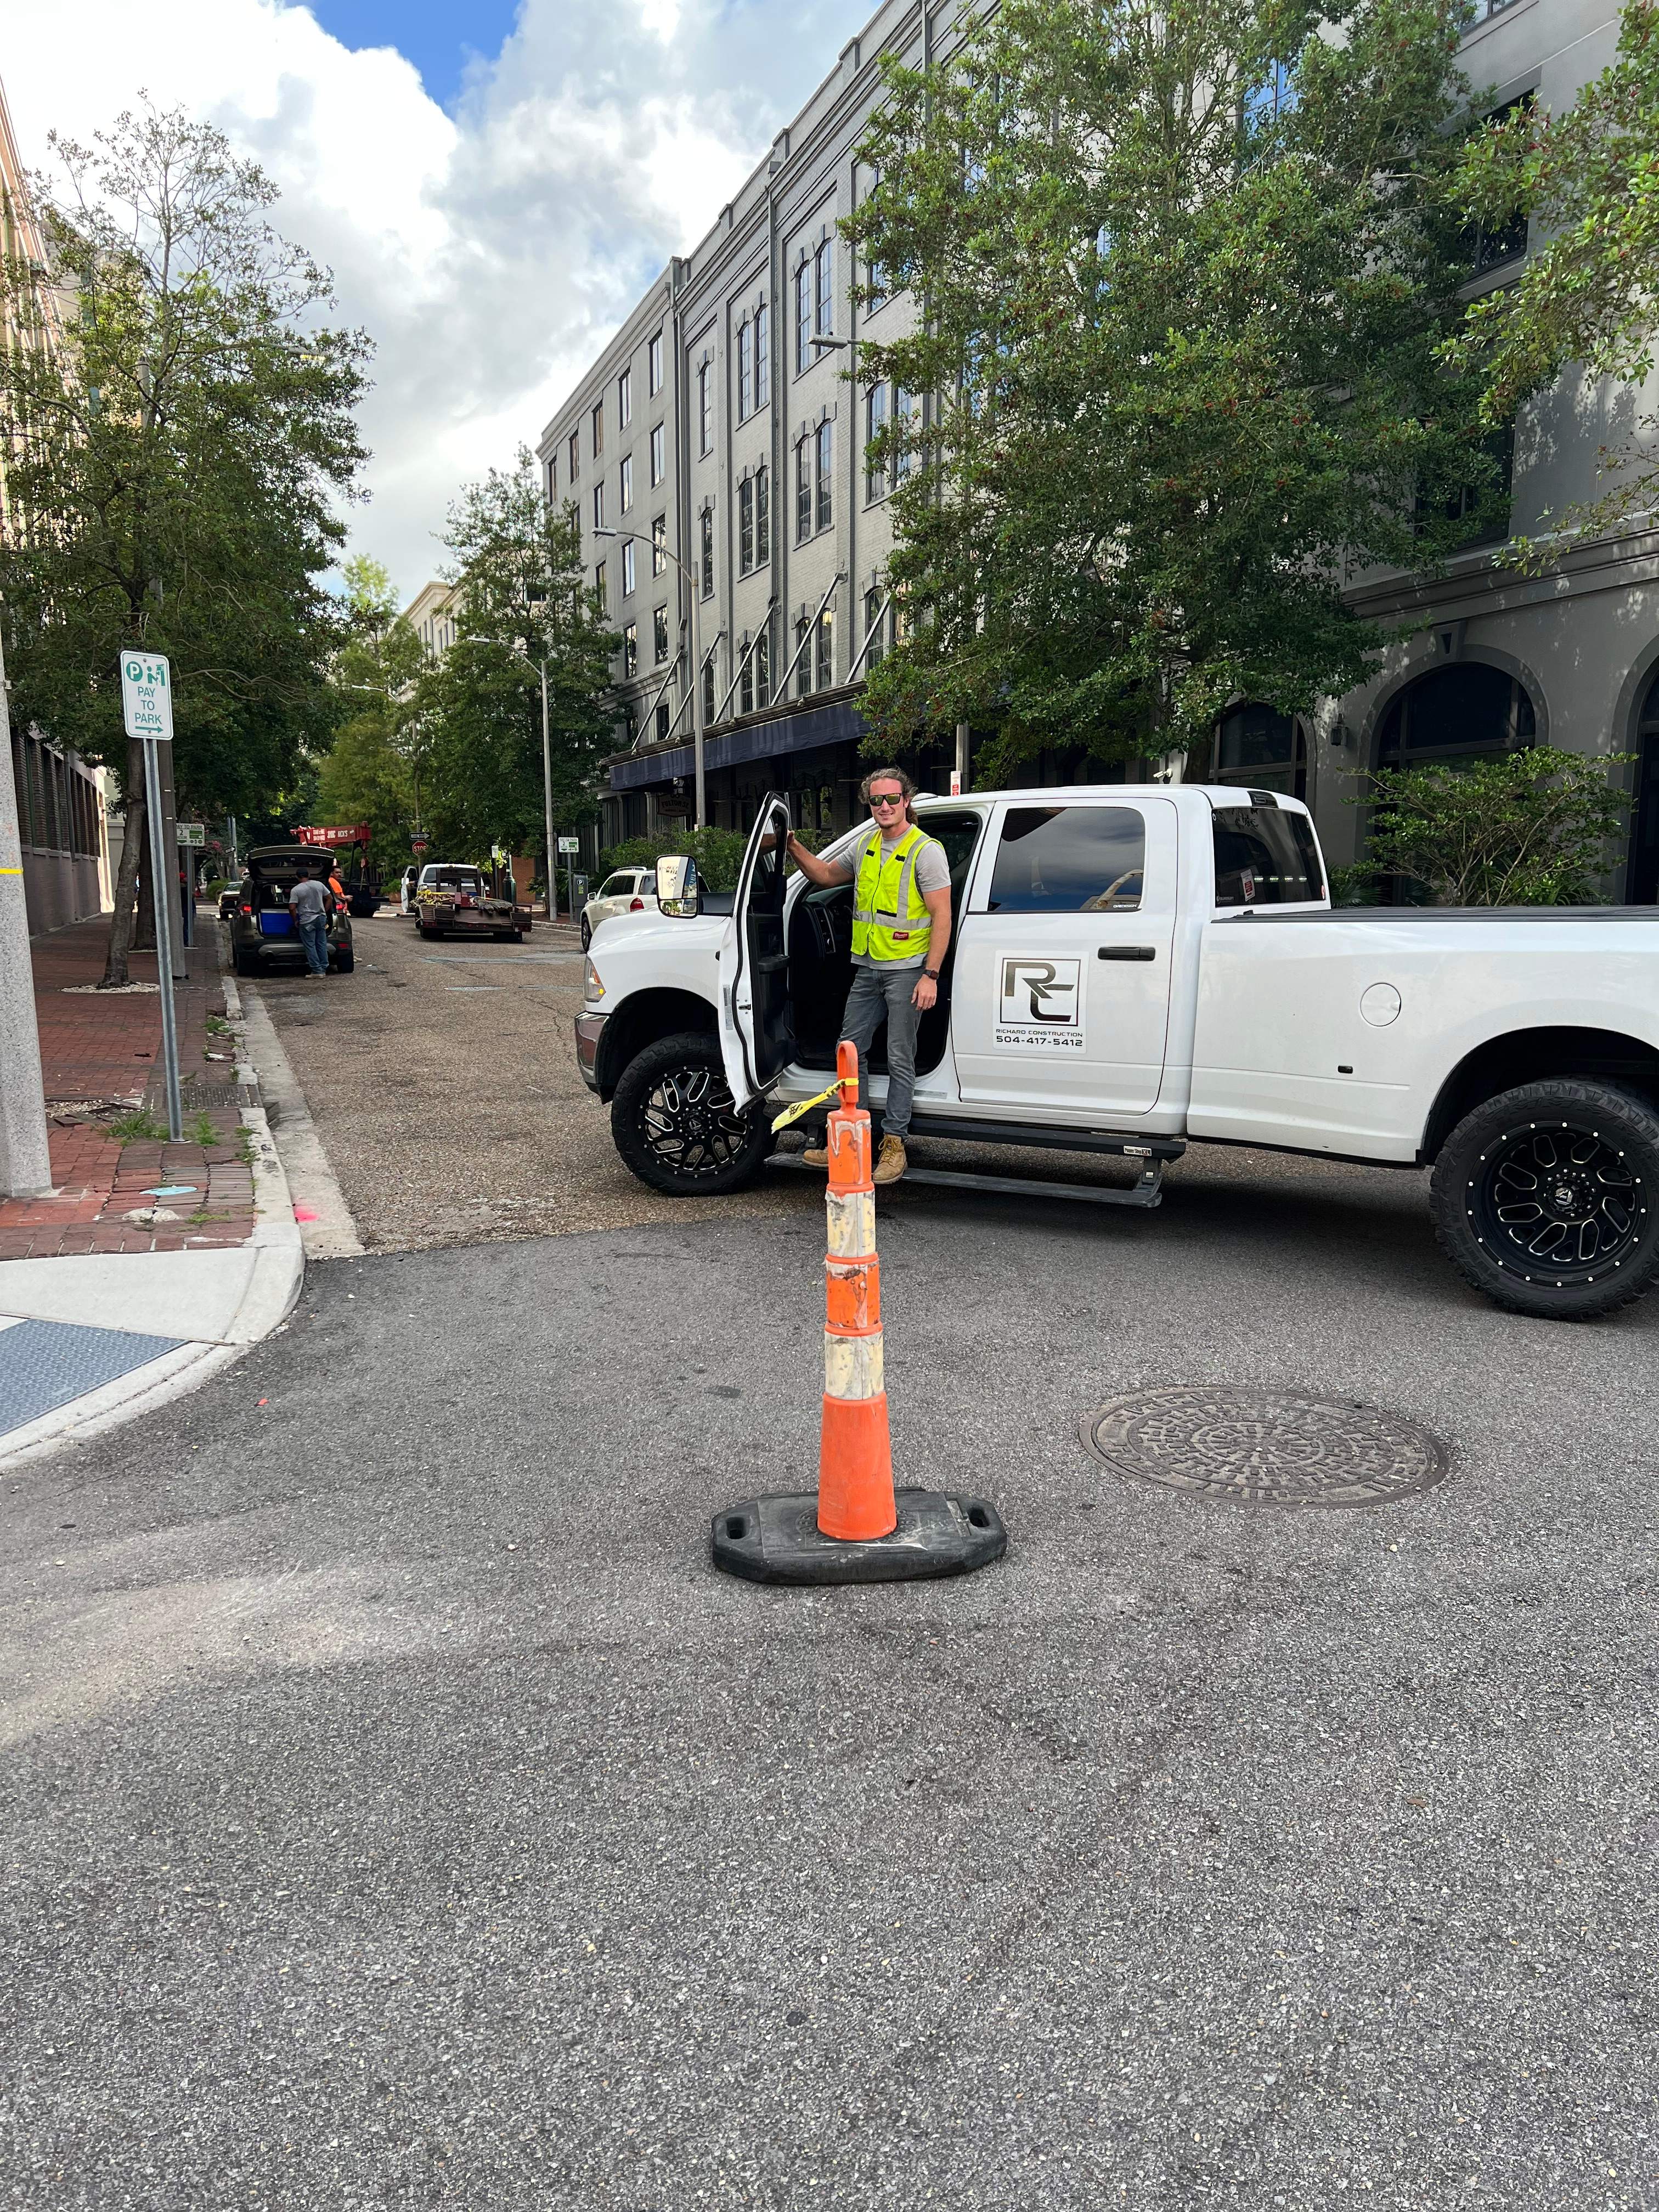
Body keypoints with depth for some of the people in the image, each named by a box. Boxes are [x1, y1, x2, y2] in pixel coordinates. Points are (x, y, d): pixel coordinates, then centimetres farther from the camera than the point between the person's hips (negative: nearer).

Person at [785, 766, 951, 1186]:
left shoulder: (926, 850, -9)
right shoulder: (866, 848, 12)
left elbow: (942, 917, -13)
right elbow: (825, 874, 27)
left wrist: (930, 975, -20)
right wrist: (795, 848, 9)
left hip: (906, 970, -7)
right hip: (867, 969, 7)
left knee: (899, 1059, -1)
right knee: (850, 1049, 9)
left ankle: (894, 1143, 6)